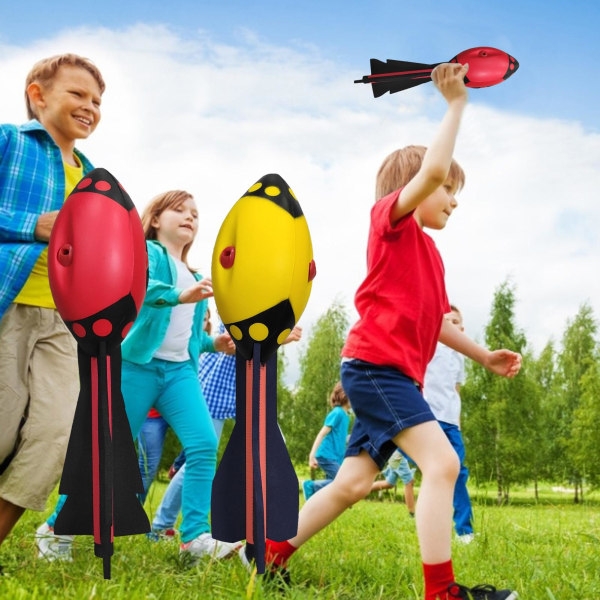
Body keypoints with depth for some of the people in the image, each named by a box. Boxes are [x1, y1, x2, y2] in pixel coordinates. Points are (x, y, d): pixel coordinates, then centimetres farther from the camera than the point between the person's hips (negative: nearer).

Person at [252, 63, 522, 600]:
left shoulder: (428, 252, 23)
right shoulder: (391, 219, -1)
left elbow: (435, 322, 27)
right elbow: (433, 167, -19)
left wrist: (484, 356, 22)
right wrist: (456, 104, -11)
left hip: (393, 374, 10)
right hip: (375, 363, -10)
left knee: (353, 484, 11)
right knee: (442, 461, -18)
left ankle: (272, 552, 23)